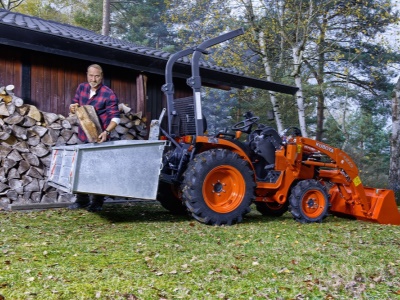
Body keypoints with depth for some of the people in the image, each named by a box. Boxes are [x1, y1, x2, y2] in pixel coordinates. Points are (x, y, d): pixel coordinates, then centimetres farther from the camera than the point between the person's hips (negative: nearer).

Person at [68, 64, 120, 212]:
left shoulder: (109, 94, -13)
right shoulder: (81, 87, 5)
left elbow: (115, 117, -14)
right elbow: (74, 105, 17)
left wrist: (107, 131, -30)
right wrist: (73, 108, -8)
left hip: (98, 138, -6)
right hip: (83, 136, 6)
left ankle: (97, 203, 11)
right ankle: (82, 200, 26)